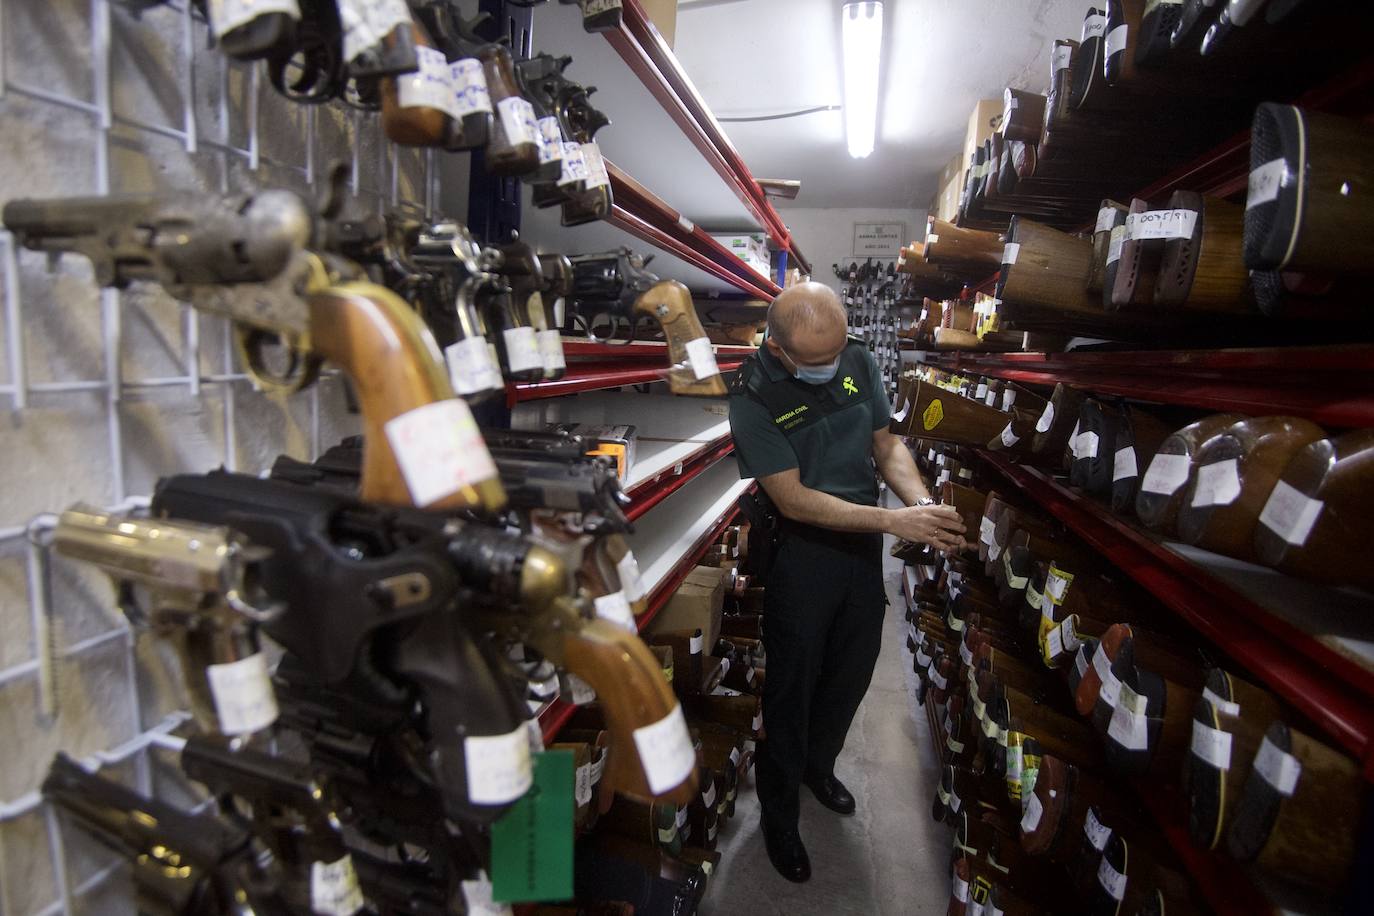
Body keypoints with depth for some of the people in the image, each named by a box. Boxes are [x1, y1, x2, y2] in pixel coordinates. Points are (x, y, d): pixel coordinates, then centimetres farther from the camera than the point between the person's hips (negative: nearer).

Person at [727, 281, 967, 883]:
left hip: (864, 545, 6)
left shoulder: (859, 362, -5)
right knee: (793, 682, 8)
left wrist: (923, 504, -16)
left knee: (852, 670, 21)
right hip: (801, 553, -5)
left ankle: (818, 765, 49)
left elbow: (886, 443, 3)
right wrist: (894, 521, -26)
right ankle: (779, 814, 32)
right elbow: (793, 498, -23)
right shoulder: (754, 397, -21)